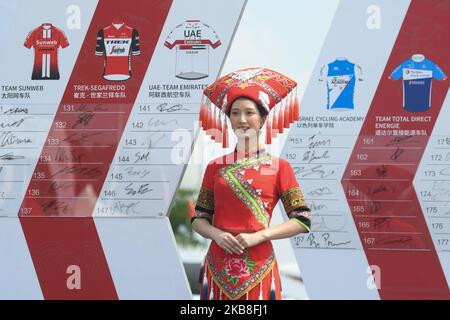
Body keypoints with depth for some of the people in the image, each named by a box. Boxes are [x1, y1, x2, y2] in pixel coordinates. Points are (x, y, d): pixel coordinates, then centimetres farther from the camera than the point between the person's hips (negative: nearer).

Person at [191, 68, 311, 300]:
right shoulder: (216, 167, 8)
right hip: (218, 268, 2)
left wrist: (259, 236, -13)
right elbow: (199, 219, 10)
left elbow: (302, 221, -3)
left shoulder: (279, 167, 1)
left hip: (258, 267, -2)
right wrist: (217, 235, -10)